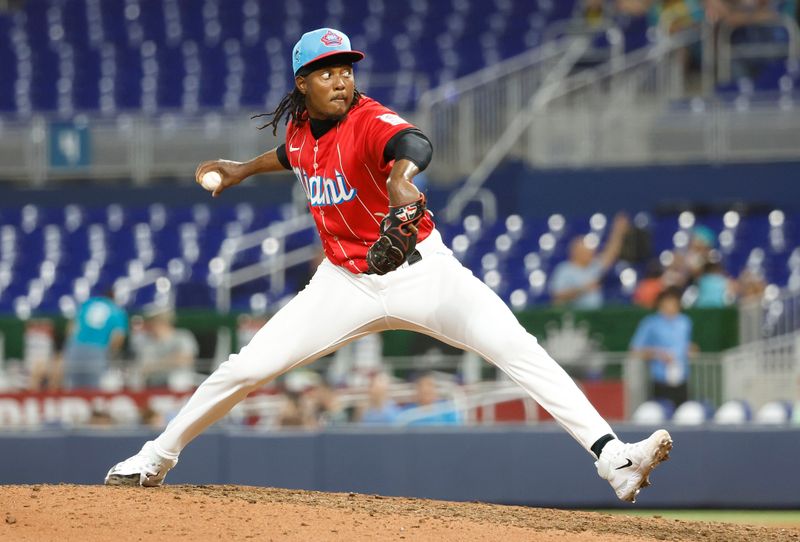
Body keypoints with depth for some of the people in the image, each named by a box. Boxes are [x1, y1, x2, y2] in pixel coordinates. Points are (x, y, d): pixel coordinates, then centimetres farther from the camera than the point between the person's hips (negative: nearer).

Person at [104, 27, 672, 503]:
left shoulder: (369, 120, -20)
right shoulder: (300, 129, 0)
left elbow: (414, 144, -47)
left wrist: (401, 179, -68)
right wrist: (245, 169, 37)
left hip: (420, 269, -5)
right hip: (345, 284, 5)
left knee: (518, 349, -23)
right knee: (244, 370, 0)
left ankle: (614, 459, -28)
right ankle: (157, 458, 21)